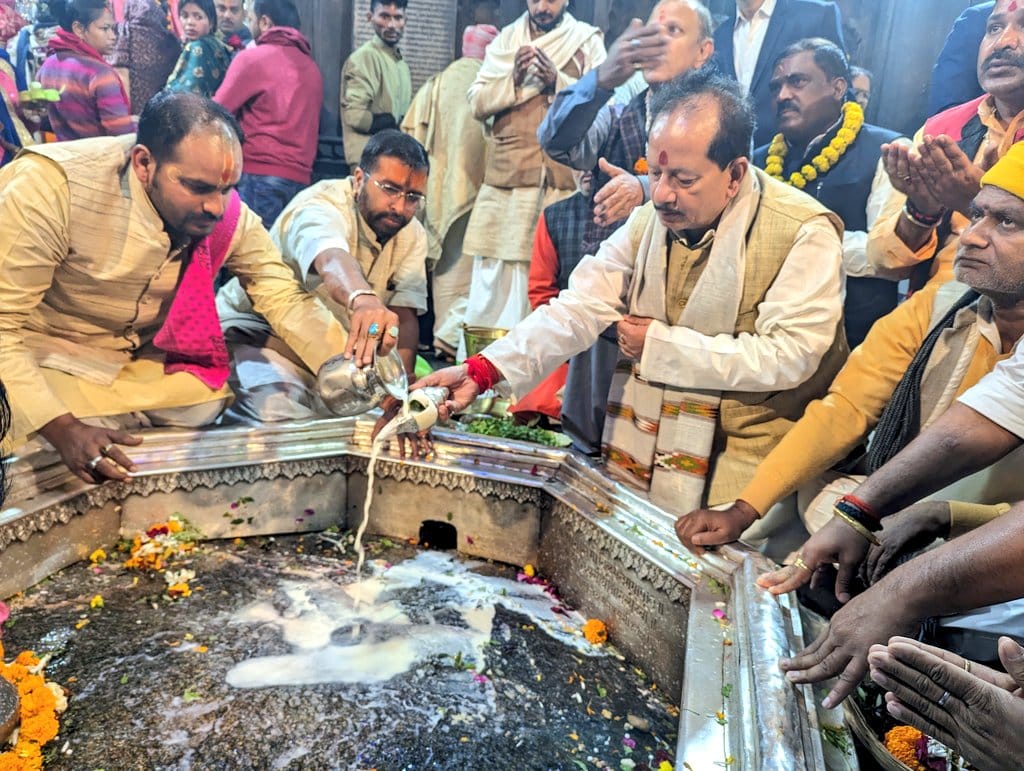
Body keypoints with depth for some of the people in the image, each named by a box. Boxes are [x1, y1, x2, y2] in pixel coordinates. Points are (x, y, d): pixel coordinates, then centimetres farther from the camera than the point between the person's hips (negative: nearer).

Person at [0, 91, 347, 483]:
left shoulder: (226, 212, -14)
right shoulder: (52, 186, -28)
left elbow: (283, 295, -10)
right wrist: (64, 429, -39)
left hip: (148, 360, 5)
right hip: (50, 364, -5)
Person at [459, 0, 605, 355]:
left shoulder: (588, 41, 9)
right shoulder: (505, 40, 16)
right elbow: (477, 103, 8)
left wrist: (558, 81, -11)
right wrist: (513, 79, -7)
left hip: (565, 183, -2)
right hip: (507, 179, 2)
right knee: (493, 278, 1)